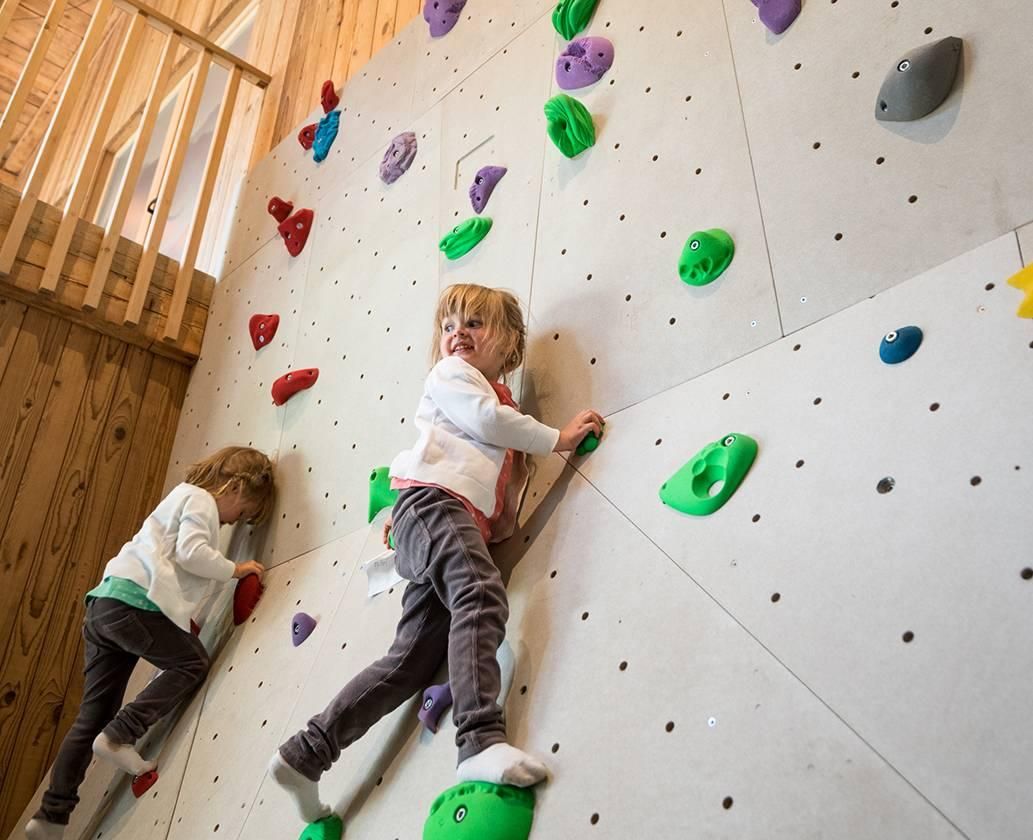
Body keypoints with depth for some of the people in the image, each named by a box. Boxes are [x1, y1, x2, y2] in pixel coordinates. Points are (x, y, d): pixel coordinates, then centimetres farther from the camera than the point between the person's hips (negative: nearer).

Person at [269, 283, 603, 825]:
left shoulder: (503, 404, 33)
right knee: (483, 598, -32)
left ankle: (304, 756, 0)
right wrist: (557, 438, 4)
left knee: (411, 661, -3)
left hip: (464, 521, 7)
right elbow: (486, 419, -6)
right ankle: (481, 741, -45)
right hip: (434, 502, -7)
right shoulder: (450, 373, 14)